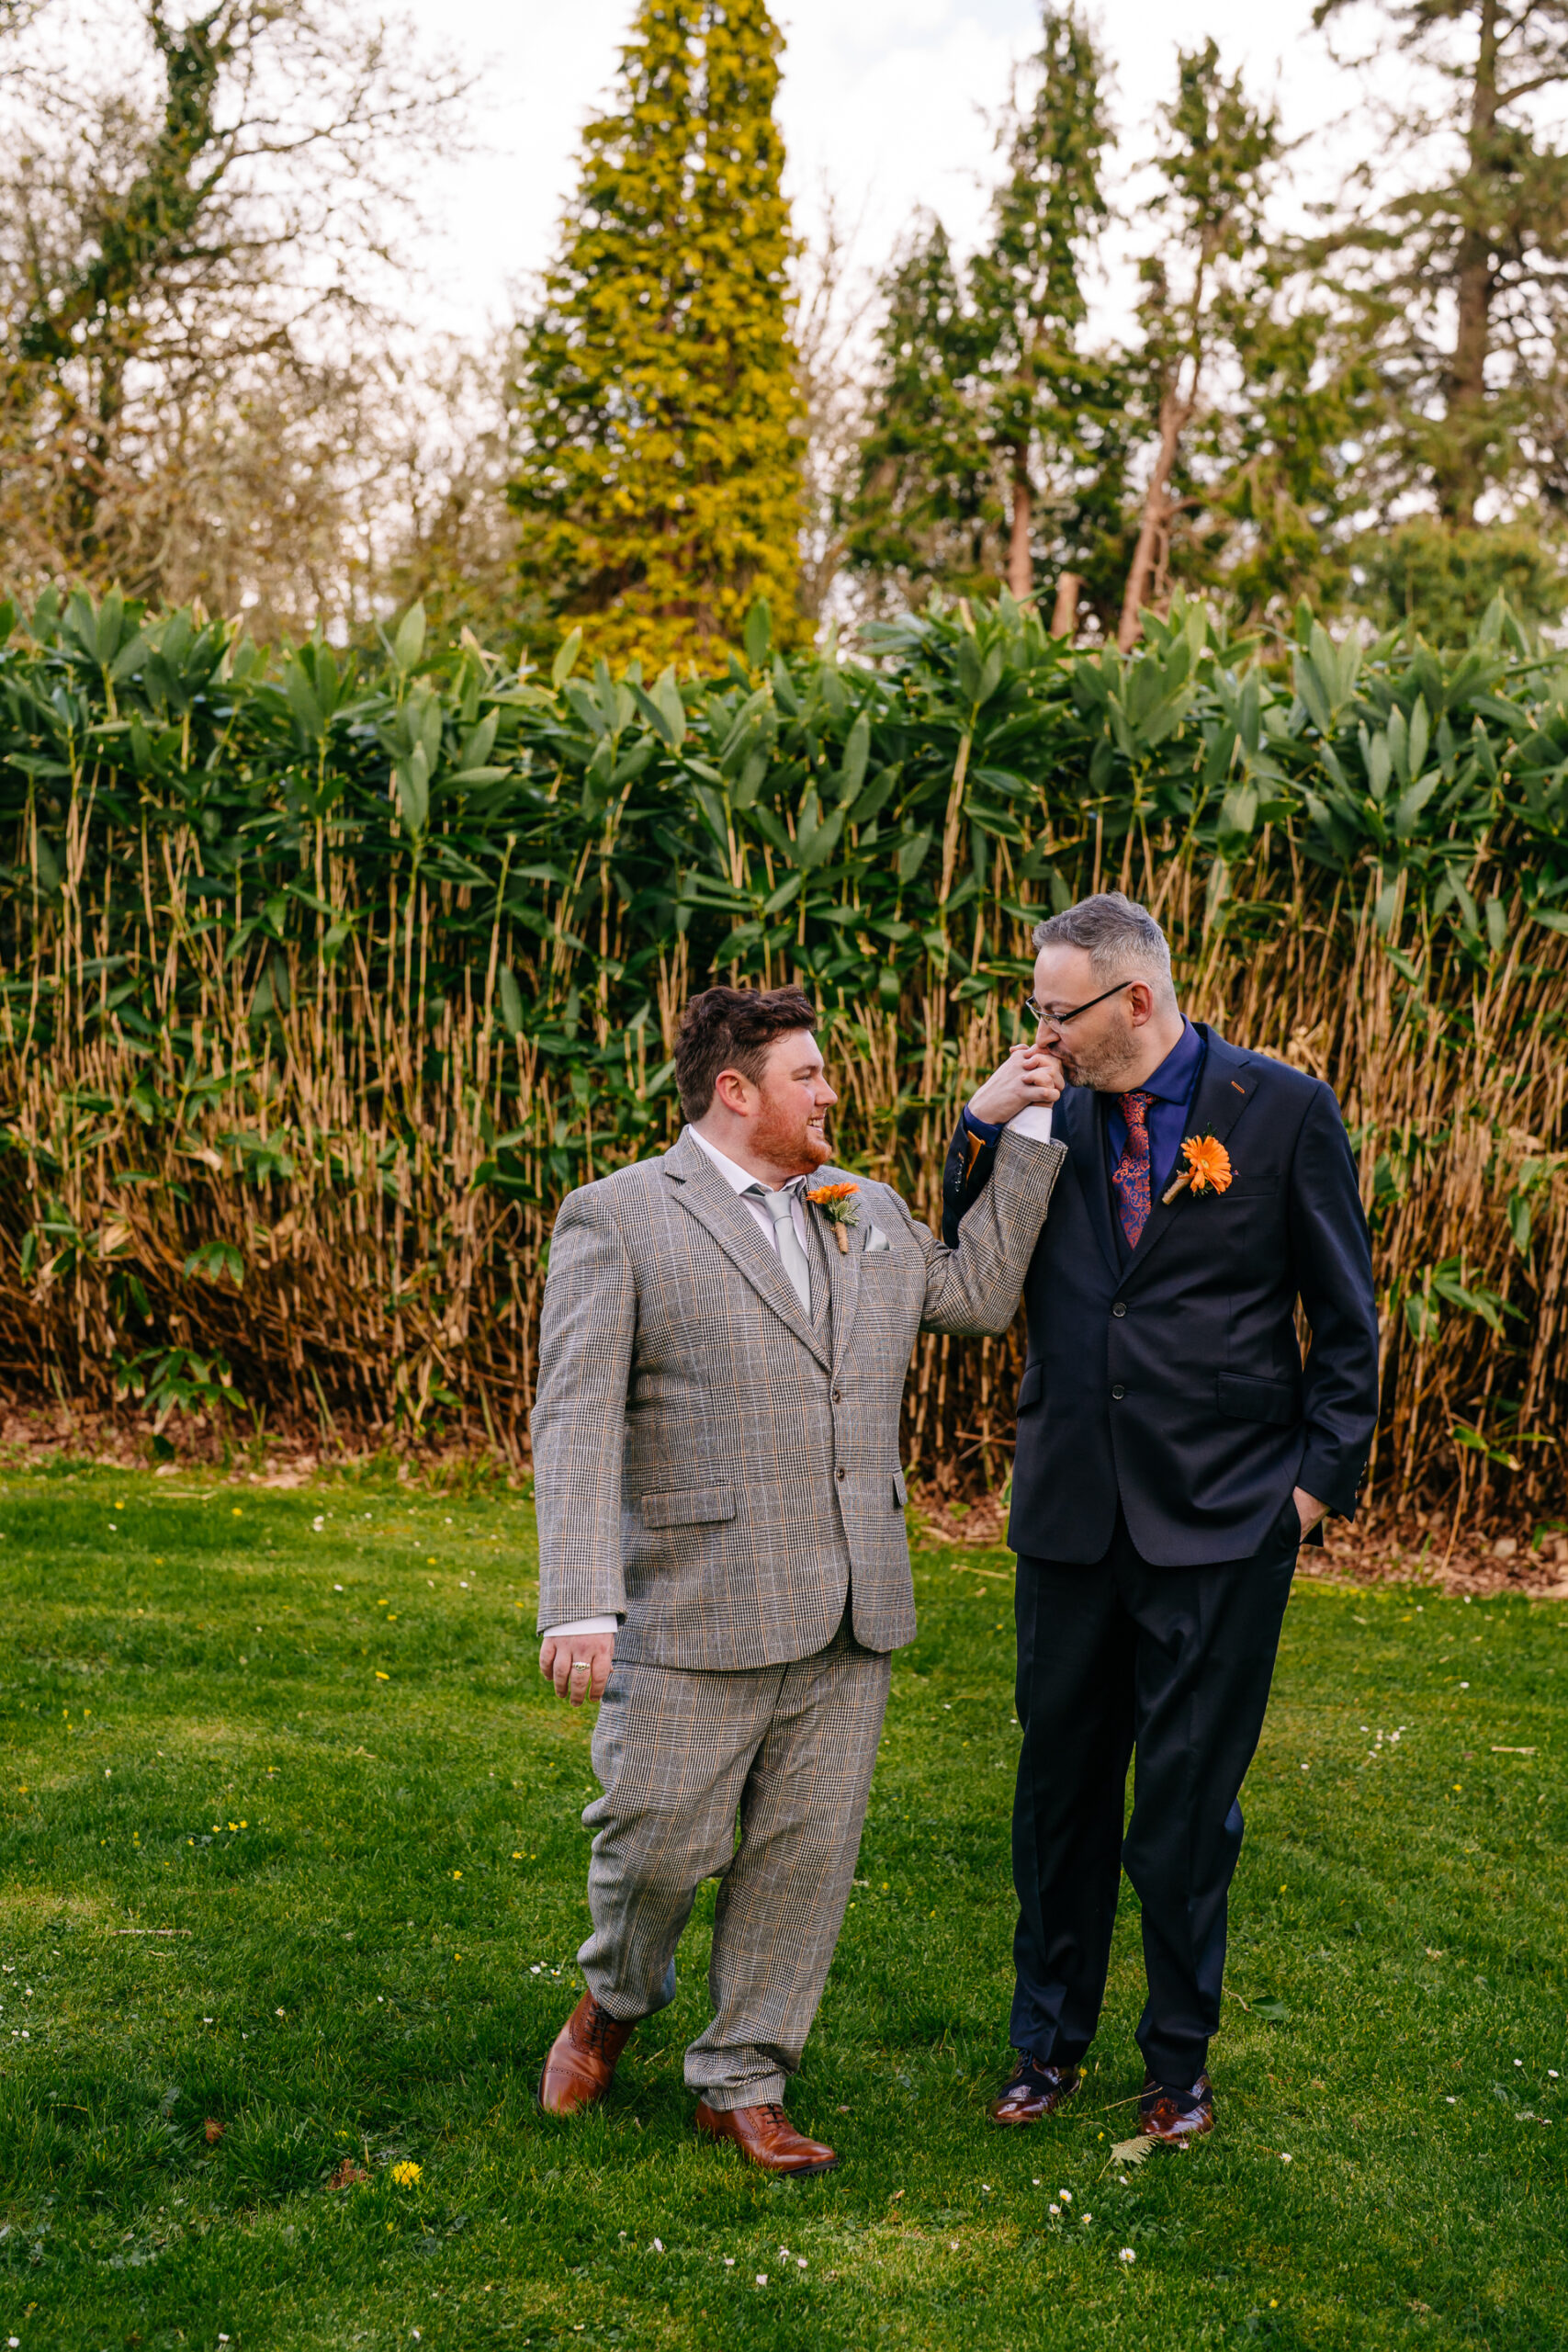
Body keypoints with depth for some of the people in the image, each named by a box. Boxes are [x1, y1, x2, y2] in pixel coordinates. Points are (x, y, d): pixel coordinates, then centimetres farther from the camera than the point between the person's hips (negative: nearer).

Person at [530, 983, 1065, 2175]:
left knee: (808, 1852, 10)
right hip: (696, 1614, -5)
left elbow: (981, 1294, 21)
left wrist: (1023, 1133, 16)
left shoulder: (870, 1211, 14)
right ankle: (617, 1998, 37)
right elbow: (577, 1420, -11)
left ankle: (742, 2083, 26)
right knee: (660, 1841, 4)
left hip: (850, 1615, 5)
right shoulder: (617, 1218, -5)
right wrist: (581, 1605, -20)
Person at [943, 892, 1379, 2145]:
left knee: (1189, 1798, 7)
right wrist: (984, 1130, -8)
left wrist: (1321, 1475, -3)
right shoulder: (1049, 1116, 3)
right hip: (1071, 1511, 4)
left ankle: (1180, 2057, 27)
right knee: (1060, 1780, 14)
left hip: (1222, 1521, -3)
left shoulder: (1283, 1110, -6)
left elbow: (1346, 1317, 0)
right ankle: (1050, 2038, 32)